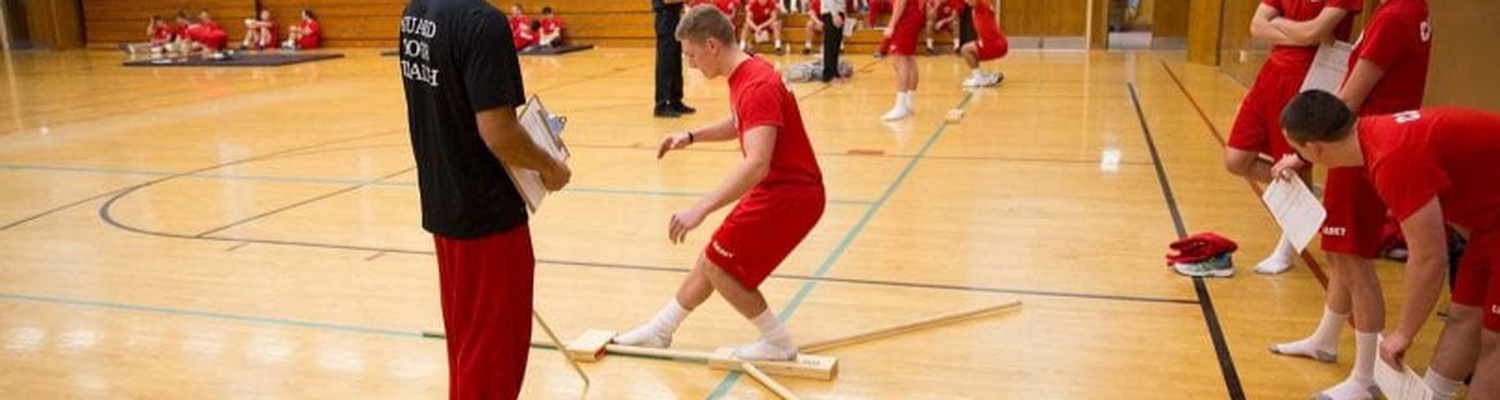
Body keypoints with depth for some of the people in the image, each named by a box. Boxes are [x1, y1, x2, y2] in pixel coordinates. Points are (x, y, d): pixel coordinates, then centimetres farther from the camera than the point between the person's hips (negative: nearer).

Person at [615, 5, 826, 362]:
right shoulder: (743, 76, 6)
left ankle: (778, 345, 11)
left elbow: (757, 164, -37)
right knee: (714, 258, 18)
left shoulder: (757, 87, -26)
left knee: (719, 267, -2)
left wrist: (700, 209, -42)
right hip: (777, 188, 10)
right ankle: (660, 331, 34)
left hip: (790, 193, -10)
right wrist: (691, 136, 17)